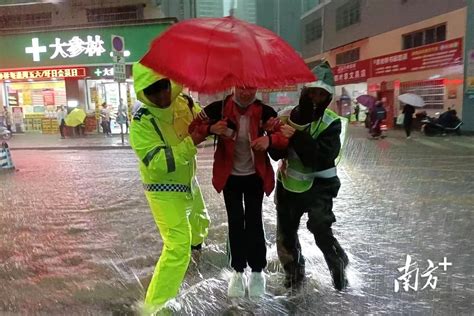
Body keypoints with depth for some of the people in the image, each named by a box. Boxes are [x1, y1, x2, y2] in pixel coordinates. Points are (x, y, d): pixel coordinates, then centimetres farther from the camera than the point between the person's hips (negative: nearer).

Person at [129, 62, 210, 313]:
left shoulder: (182, 102, -7)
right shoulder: (141, 123, -25)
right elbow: (158, 163, -33)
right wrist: (191, 143, -37)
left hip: (188, 181, 8)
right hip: (164, 191, -7)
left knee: (200, 220, 32)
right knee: (177, 248, -12)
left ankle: (196, 245, 69)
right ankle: (155, 304, 5)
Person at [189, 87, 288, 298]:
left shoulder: (264, 111, -13)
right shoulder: (219, 108, -12)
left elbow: (286, 135, -13)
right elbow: (193, 128, -6)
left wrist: (269, 139, -35)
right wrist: (211, 128, -27)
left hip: (255, 176, 0)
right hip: (230, 176, 1)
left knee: (254, 222, 5)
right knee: (235, 222, 8)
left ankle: (257, 272, 22)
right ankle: (238, 272, 24)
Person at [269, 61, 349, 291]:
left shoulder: (331, 122, -14)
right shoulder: (287, 115, -6)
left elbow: (322, 158, -26)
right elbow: (276, 154, -9)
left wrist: (297, 137, -33)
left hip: (318, 184, -3)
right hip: (288, 183, 4)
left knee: (320, 230, -17)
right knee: (285, 236, 12)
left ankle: (339, 267, 16)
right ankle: (294, 271, 39)